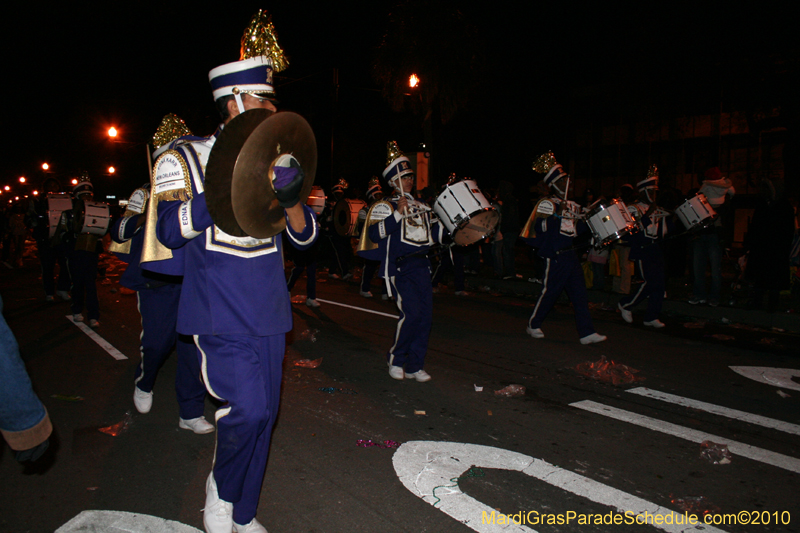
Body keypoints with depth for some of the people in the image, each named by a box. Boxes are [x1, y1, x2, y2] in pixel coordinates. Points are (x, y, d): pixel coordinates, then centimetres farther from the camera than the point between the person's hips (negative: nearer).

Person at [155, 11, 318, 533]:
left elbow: (305, 235, 10)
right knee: (247, 408, -13)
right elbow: (169, 230, -12)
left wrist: (290, 199, -13)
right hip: (221, 313, -5)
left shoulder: (274, 161, 11)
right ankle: (220, 486, 20)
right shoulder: (191, 159, -2)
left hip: (269, 312, 5)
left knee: (263, 413, 10)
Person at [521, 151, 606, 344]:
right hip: (555, 257, -7)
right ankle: (533, 325, 21)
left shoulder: (572, 206, 16)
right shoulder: (547, 204, -7)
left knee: (579, 294, 4)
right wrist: (556, 214, -33)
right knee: (549, 292, 2)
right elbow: (539, 227, -22)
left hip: (570, 255, 7)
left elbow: (579, 228, 21)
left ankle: (586, 332, 6)